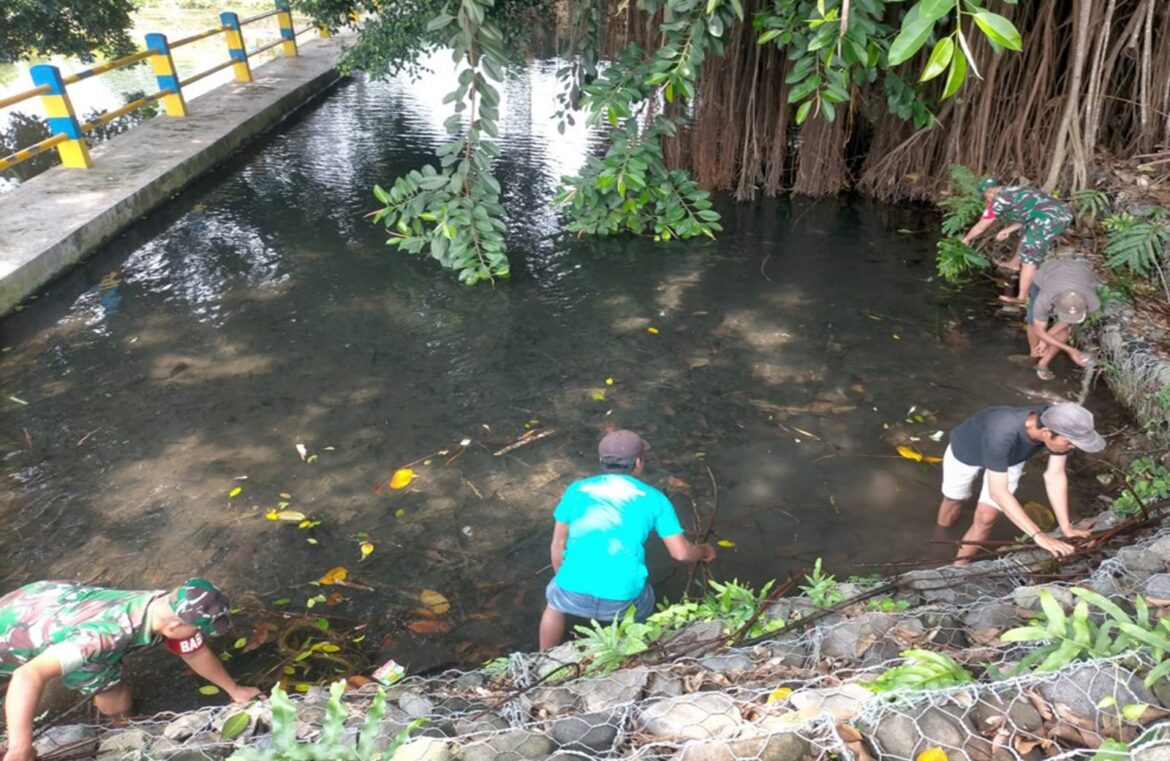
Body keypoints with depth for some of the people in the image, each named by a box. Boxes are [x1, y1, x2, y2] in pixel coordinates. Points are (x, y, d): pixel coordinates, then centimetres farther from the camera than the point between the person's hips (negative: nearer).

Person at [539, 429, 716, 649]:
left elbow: (558, 544, 14)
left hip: (573, 593, 1)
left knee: (554, 600, 36)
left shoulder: (577, 489, 8)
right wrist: (704, 551, 29)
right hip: (623, 600, -1)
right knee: (642, 608, 35)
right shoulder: (653, 498, 5)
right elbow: (681, 553, 7)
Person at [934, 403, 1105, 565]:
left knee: (986, 518, -6)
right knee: (953, 499, 17)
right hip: (966, 450, -3)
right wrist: (1038, 535, -48)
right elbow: (998, 492, -46)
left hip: (1011, 457, 4)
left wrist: (1066, 527, -25)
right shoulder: (1001, 433, -48)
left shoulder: (1060, 426, -32)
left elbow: (1055, 475, -21)